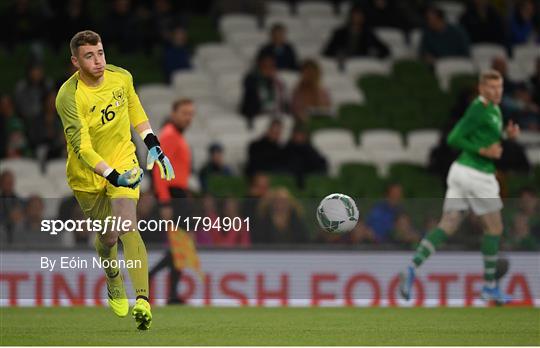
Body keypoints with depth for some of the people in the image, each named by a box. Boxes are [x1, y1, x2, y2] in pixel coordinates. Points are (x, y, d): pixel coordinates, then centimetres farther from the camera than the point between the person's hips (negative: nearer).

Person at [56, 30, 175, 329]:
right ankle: (114, 284, 43)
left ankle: (142, 301, -31)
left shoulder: (121, 77, -9)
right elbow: (82, 147, -31)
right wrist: (114, 177, -43)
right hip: (87, 176, -1)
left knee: (126, 227, -20)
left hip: (123, 162, 1)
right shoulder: (69, 97, -25)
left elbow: (135, 110, 13)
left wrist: (153, 147, 8)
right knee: (107, 237, 7)